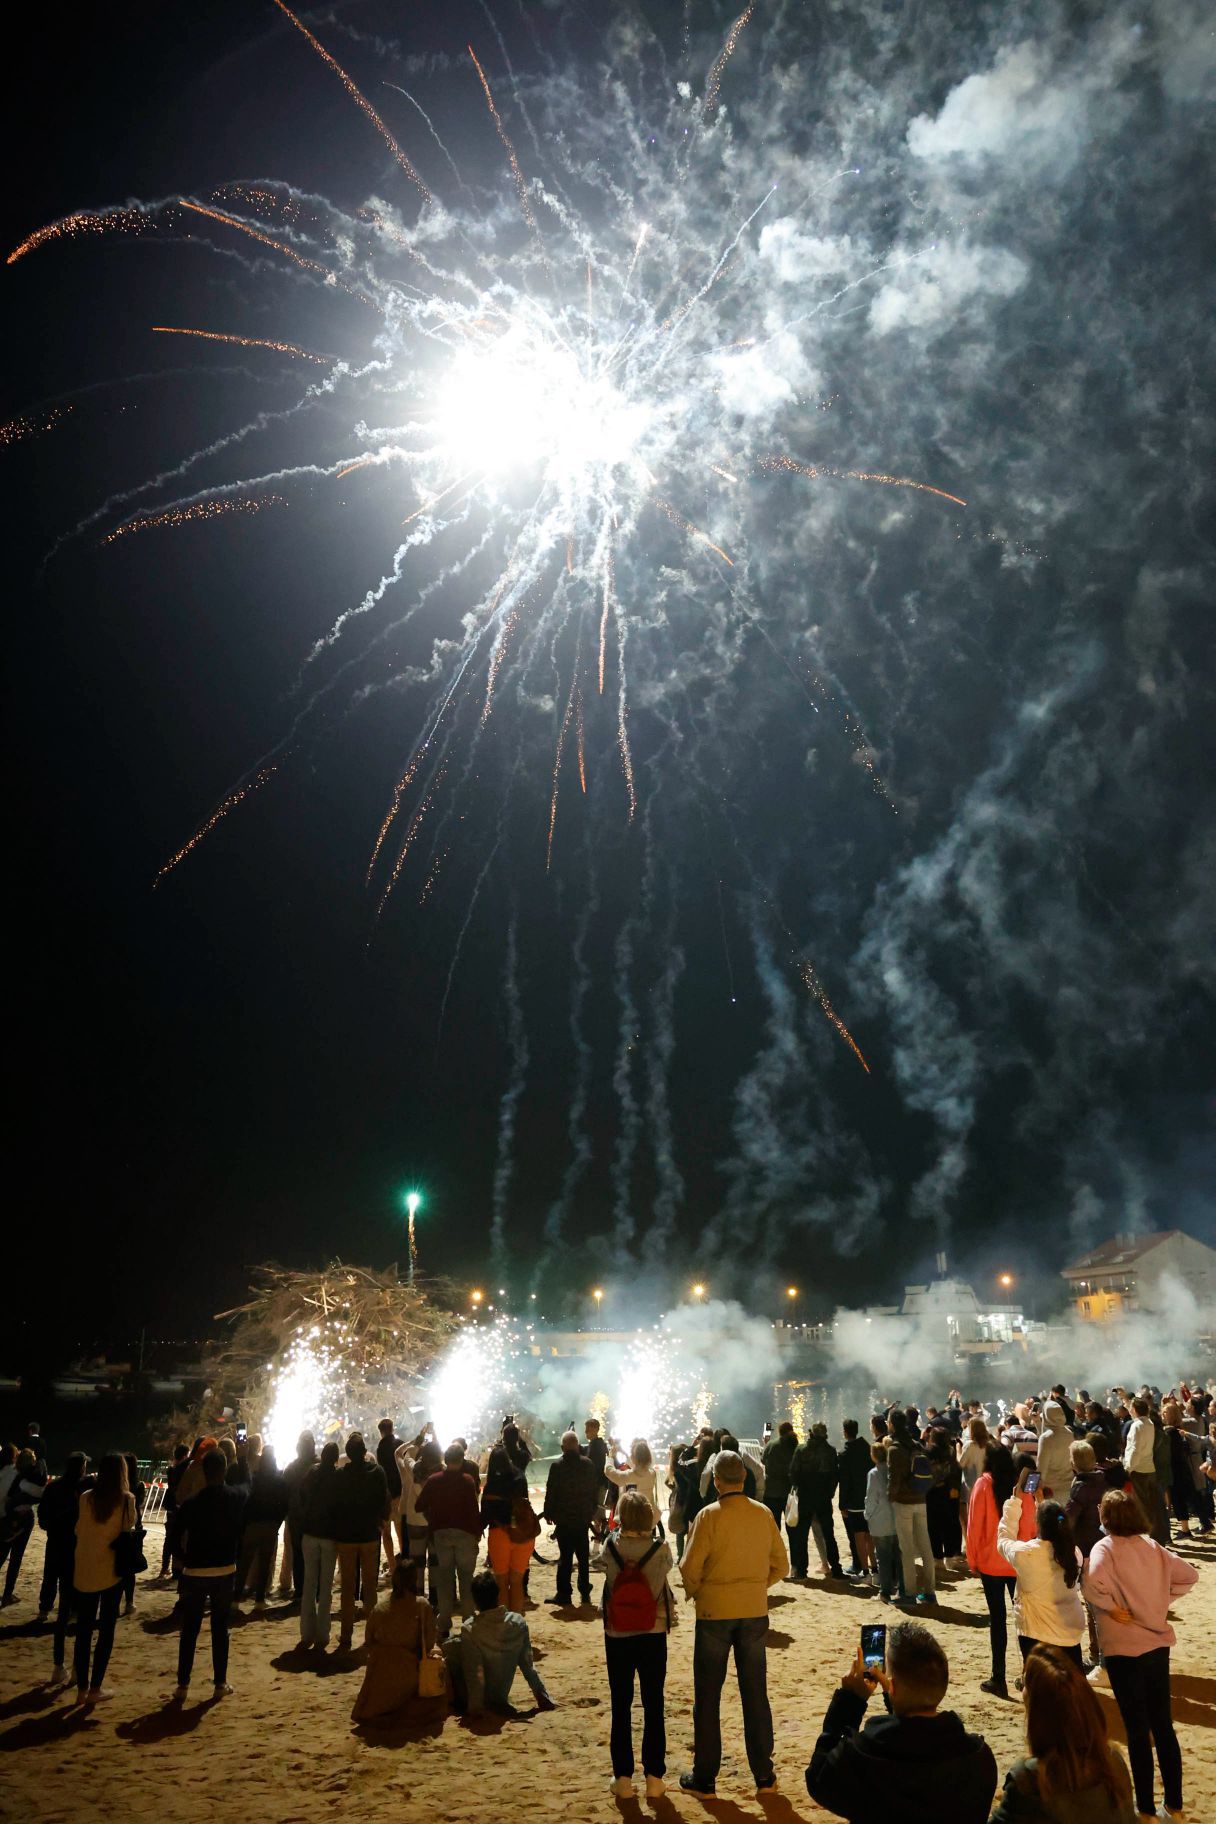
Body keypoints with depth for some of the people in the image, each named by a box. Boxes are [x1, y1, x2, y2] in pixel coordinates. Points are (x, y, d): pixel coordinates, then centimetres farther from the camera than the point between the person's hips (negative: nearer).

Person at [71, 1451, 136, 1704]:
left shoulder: (86, 1498, -4)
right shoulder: (127, 1499, -11)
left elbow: (79, 1530, 5)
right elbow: (128, 1531, -4)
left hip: (85, 1569, 2)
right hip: (112, 1569, -2)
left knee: (83, 1630, 12)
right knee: (106, 1629, 8)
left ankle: (82, 1688, 16)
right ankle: (95, 1688, 8)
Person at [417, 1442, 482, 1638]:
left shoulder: (433, 1480, -1)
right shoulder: (467, 1480, -10)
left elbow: (420, 1506, 2)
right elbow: (473, 1508, -13)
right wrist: (478, 1531, -3)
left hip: (441, 1533, 2)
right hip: (465, 1533, -2)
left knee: (444, 1581, 11)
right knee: (467, 1581, 9)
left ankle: (444, 1627, 12)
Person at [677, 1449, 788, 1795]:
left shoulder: (709, 1516, -15)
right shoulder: (763, 1514, -5)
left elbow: (690, 1568, -14)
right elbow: (780, 1565, 2)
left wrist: (696, 1593, 5)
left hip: (714, 1613, -3)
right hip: (755, 1612, 3)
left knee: (708, 1695, 10)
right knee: (755, 1694, 14)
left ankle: (704, 1775, 18)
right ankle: (763, 1774, 21)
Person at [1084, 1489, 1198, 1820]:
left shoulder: (1105, 1547, -15)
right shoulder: (1152, 1546, 2)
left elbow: (1094, 1584, -32)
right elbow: (1189, 1575, 7)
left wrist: (1111, 1608, -15)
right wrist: (1161, 1600, 9)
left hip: (1124, 1649, -5)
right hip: (1158, 1644, 5)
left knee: (1137, 1730, 7)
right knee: (1163, 1725, 17)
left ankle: (1146, 1809, 17)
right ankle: (1174, 1805, 26)